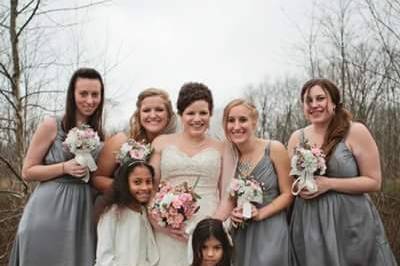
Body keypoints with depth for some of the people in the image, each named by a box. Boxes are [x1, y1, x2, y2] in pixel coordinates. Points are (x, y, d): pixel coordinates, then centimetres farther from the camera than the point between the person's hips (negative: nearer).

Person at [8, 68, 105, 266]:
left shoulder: (99, 134, 8)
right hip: (49, 212, -4)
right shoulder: (51, 126, -6)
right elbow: (27, 172, -5)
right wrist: (65, 168, -17)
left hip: (83, 213, 4)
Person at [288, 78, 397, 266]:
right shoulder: (297, 137, 5)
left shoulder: (355, 132, -7)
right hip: (308, 225, 3)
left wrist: (328, 183, -16)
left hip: (350, 223, -3)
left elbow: (374, 181, -8)